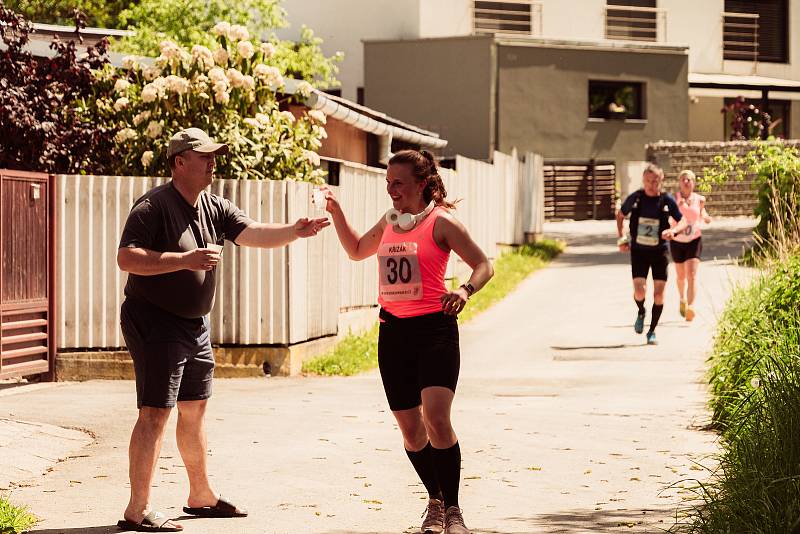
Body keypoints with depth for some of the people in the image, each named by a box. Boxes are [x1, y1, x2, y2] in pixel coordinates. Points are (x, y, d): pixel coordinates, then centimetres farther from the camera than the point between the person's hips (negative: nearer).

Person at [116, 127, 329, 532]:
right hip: (154, 322, -9)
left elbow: (253, 234, -2)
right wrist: (184, 259, -29)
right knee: (155, 412, -11)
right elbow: (126, 258, -23)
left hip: (194, 324, 9)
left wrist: (294, 232, -20)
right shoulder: (153, 206, -15)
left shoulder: (215, 208, 8)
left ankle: (201, 495, 30)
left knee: (194, 408, 17)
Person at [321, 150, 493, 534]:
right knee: (409, 427, 8)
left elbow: (483, 265, -7)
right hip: (393, 332, 6)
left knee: (436, 418, -19)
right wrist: (336, 212, 20)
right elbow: (357, 250, 32)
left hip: (434, 329, -6)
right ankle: (434, 502, 26)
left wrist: (465, 291, -27)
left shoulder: (441, 221, -6)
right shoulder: (388, 222, 13)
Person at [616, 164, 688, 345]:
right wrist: (620, 238, 5)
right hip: (638, 250, 0)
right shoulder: (635, 198, -5)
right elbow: (620, 215, 12)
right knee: (639, 291, -15)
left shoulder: (667, 201, -7)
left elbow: (683, 222, 1)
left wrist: (673, 230, -21)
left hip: (659, 251, 0)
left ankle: (652, 331, 14)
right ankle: (641, 312, 19)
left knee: (659, 293, -2)